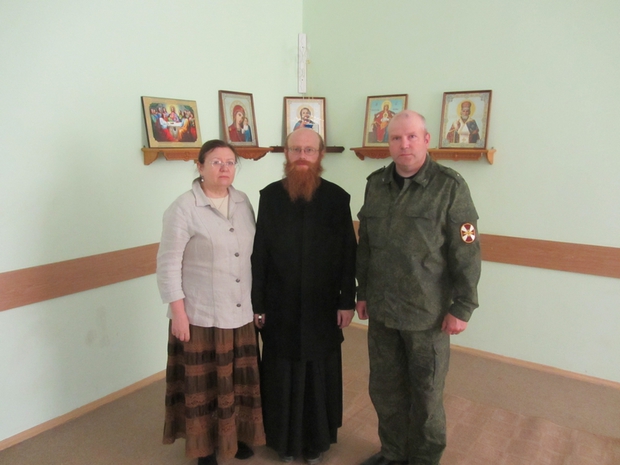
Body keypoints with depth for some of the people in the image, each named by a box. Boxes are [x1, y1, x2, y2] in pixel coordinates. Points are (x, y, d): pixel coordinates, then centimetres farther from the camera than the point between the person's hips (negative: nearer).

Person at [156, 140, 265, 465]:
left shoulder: (243, 202, 4)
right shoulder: (183, 208, -12)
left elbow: (254, 253, 8)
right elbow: (168, 265, -11)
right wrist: (177, 312, -13)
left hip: (241, 312, 5)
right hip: (200, 315, -4)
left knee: (239, 379, 15)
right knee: (203, 384, 10)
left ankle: (235, 434, 37)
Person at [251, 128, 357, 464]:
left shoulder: (337, 197, -4)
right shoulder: (270, 196, -2)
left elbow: (348, 254, -3)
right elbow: (259, 253, -2)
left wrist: (347, 300, -4)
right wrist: (256, 303, -3)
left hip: (322, 307, 0)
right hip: (280, 307, 0)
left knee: (319, 376, 13)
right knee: (282, 377, 12)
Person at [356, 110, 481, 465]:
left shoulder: (450, 186, -9)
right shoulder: (376, 183, 4)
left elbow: (466, 253, -9)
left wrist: (462, 307, -10)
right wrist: (363, 292, 13)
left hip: (428, 313, -4)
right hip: (382, 310, 4)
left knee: (426, 394, 12)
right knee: (385, 389, 17)